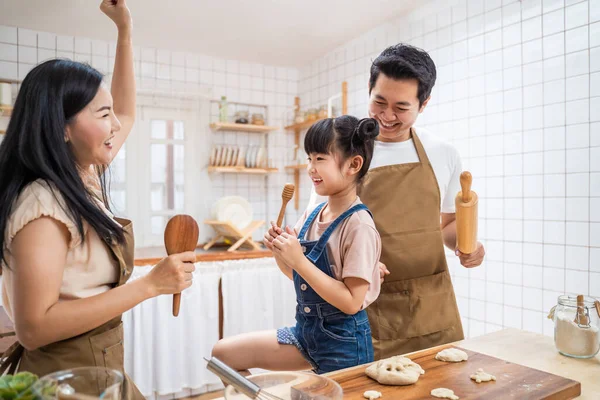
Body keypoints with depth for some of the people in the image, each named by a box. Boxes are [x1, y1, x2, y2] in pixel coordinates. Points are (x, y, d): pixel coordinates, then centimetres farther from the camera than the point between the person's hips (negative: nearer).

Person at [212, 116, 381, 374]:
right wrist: (279, 252, -8)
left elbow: (351, 302, -22)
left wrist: (298, 260, -26)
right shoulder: (311, 216, 0)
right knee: (223, 353, 5)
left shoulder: (359, 226, -20)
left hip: (343, 343, -7)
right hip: (306, 329, 7)